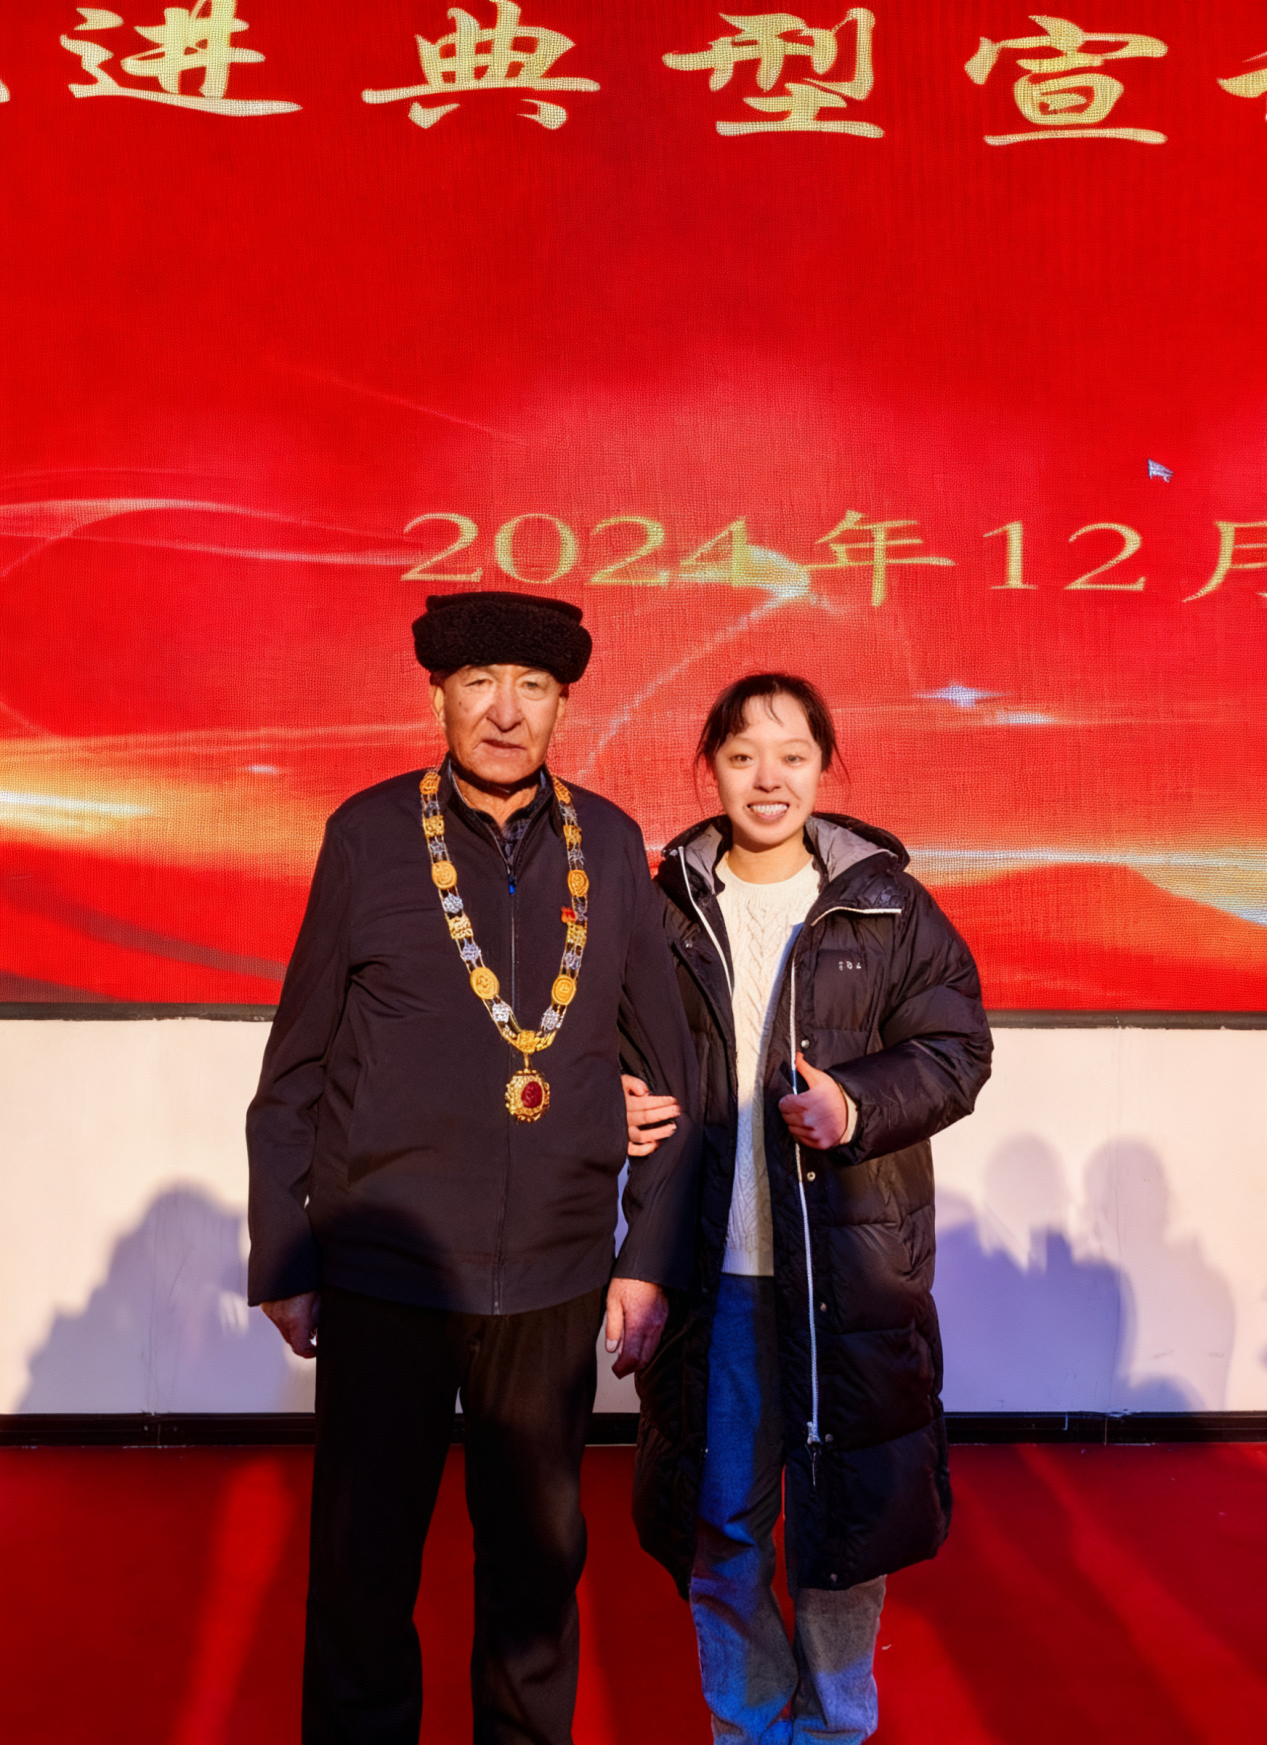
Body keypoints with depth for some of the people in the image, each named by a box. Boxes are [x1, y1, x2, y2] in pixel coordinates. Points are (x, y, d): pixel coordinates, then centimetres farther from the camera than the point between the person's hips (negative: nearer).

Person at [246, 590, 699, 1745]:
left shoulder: (610, 846, 1)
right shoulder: (370, 835, -4)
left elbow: (669, 1062, 6)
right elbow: (293, 1072, 1)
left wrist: (652, 1257, 4)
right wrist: (282, 1259, 1)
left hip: (554, 1279, 2)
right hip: (383, 1271, -1)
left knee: (539, 1563, 18)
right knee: (362, 1571, 13)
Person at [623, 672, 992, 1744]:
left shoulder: (887, 907, 1)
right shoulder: (669, 909, 5)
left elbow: (956, 1050, -1)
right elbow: (623, 1048, 15)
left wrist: (859, 1106, -17)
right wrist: (620, 1103, -6)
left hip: (853, 1264, -1)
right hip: (712, 1265, 1)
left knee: (846, 1506, 10)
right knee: (717, 1515, 11)